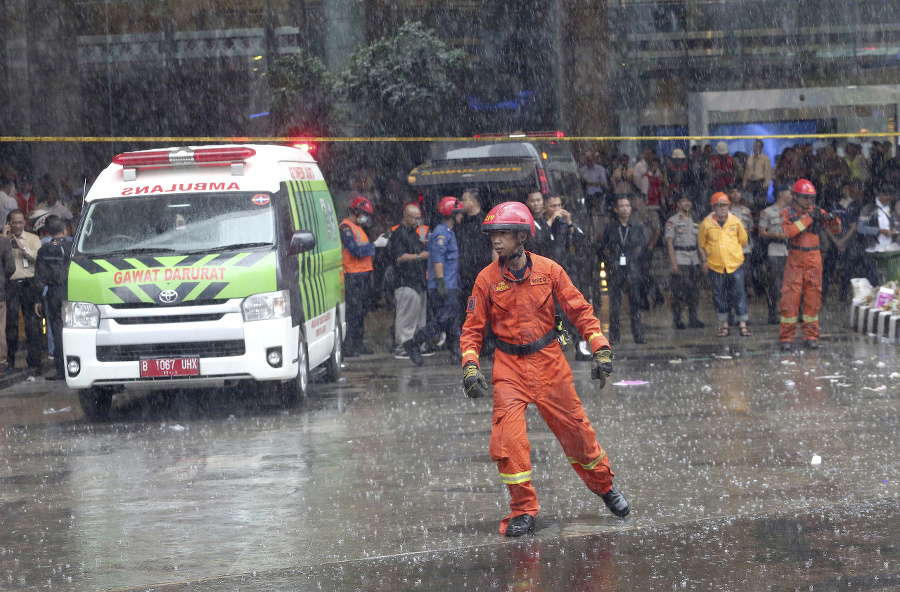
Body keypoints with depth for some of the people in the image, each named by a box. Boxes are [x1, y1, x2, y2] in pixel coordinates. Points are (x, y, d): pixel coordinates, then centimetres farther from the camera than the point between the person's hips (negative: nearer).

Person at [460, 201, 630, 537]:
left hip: (549, 362, 0)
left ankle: (604, 486, 33)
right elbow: (473, 328, 1)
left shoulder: (549, 270, -6)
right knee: (508, 437, -15)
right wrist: (470, 366, -13)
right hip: (509, 367, 0)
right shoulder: (487, 279, -5)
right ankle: (523, 510, -2)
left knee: (575, 430, 8)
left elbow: (579, 310, 0)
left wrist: (600, 349, -7)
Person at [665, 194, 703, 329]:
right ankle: (676, 320, -2)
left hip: (694, 260, 6)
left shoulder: (694, 221, 16)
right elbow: (669, 242, -8)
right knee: (679, 290, -7)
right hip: (680, 260, -6)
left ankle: (693, 319, 11)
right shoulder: (672, 221, -3)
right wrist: (673, 262, -16)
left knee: (694, 291, 6)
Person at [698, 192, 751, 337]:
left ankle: (743, 324, -1)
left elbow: (743, 240, 16)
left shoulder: (735, 221, 2)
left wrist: (733, 252, 12)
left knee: (739, 294, -4)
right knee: (720, 296, 5)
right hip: (715, 265, 0)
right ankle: (724, 325, 15)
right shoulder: (706, 223, -1)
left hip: (735, 264, 0)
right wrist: (704, 261, 5)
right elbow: (701, 244, 11)